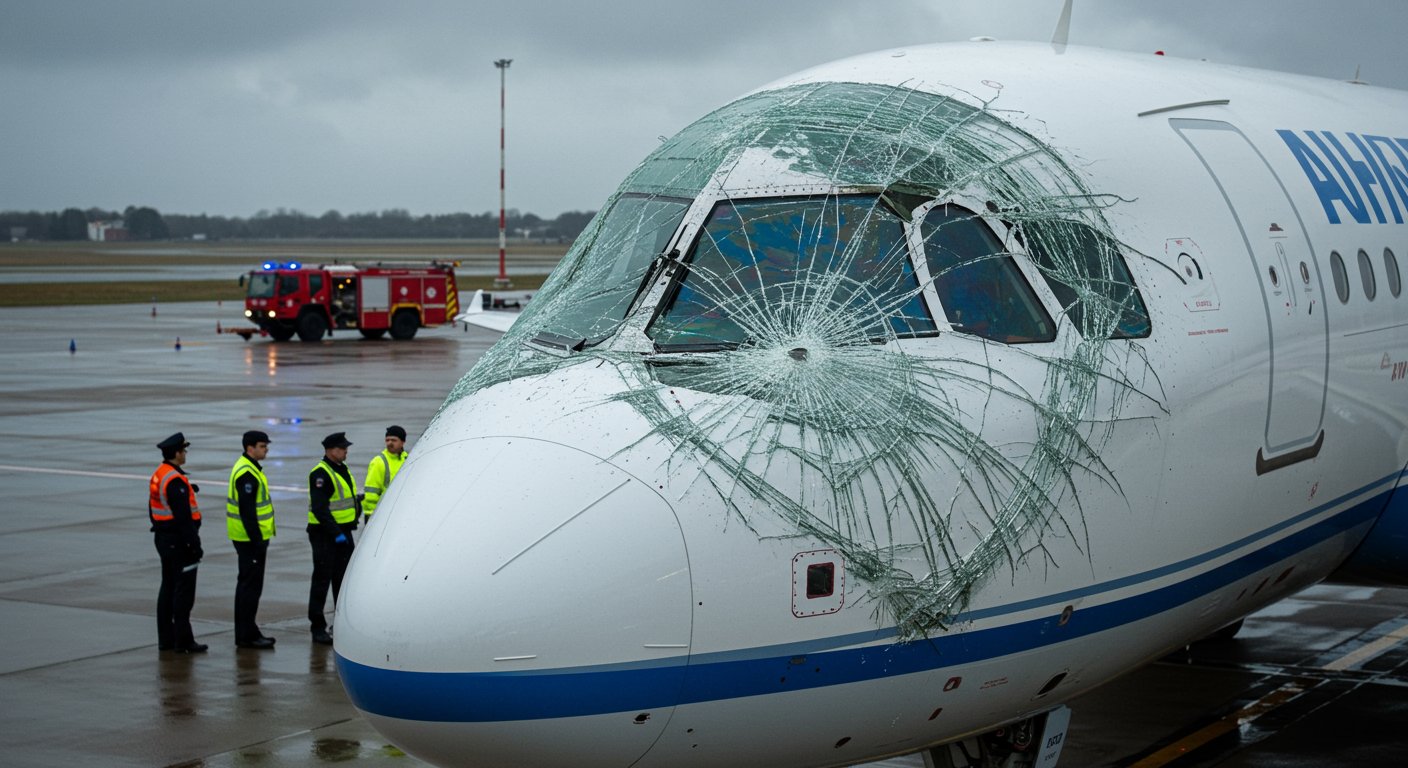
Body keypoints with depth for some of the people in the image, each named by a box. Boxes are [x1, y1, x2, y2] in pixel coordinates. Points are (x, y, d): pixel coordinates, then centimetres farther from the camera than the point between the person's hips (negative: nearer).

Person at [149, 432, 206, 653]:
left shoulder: (157, 476, 10)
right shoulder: (176, 481, -20)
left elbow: (152, 510, 18)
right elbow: (183, 517, -23)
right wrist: (194, 545, -19)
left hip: (163, 538, 10)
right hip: (179, 541, -10)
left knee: (168, 588, 14)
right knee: (184, 591, -5)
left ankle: (166, 638, 18)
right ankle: (183, 641, -3)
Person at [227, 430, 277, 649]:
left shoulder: (248, 468, 15)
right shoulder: (247, 474, -18)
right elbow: (247, 511, -23)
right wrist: (257, 541, -23)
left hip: (252, 538, 11)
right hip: (250, 538, -11)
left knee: (247, 584, 15)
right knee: (251, 584, -7)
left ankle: (246, 633, 22)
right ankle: (246, 635, -3)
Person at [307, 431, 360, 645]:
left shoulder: (343, 470, 13)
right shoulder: (321, 474, -17)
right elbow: (319, 509, -22)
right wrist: (336, 533, -25)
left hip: (342, 532, 9)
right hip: (324, 535, -9)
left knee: (343, 578, 14)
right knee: (322, 579, -4)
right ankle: (317, 628, 1)